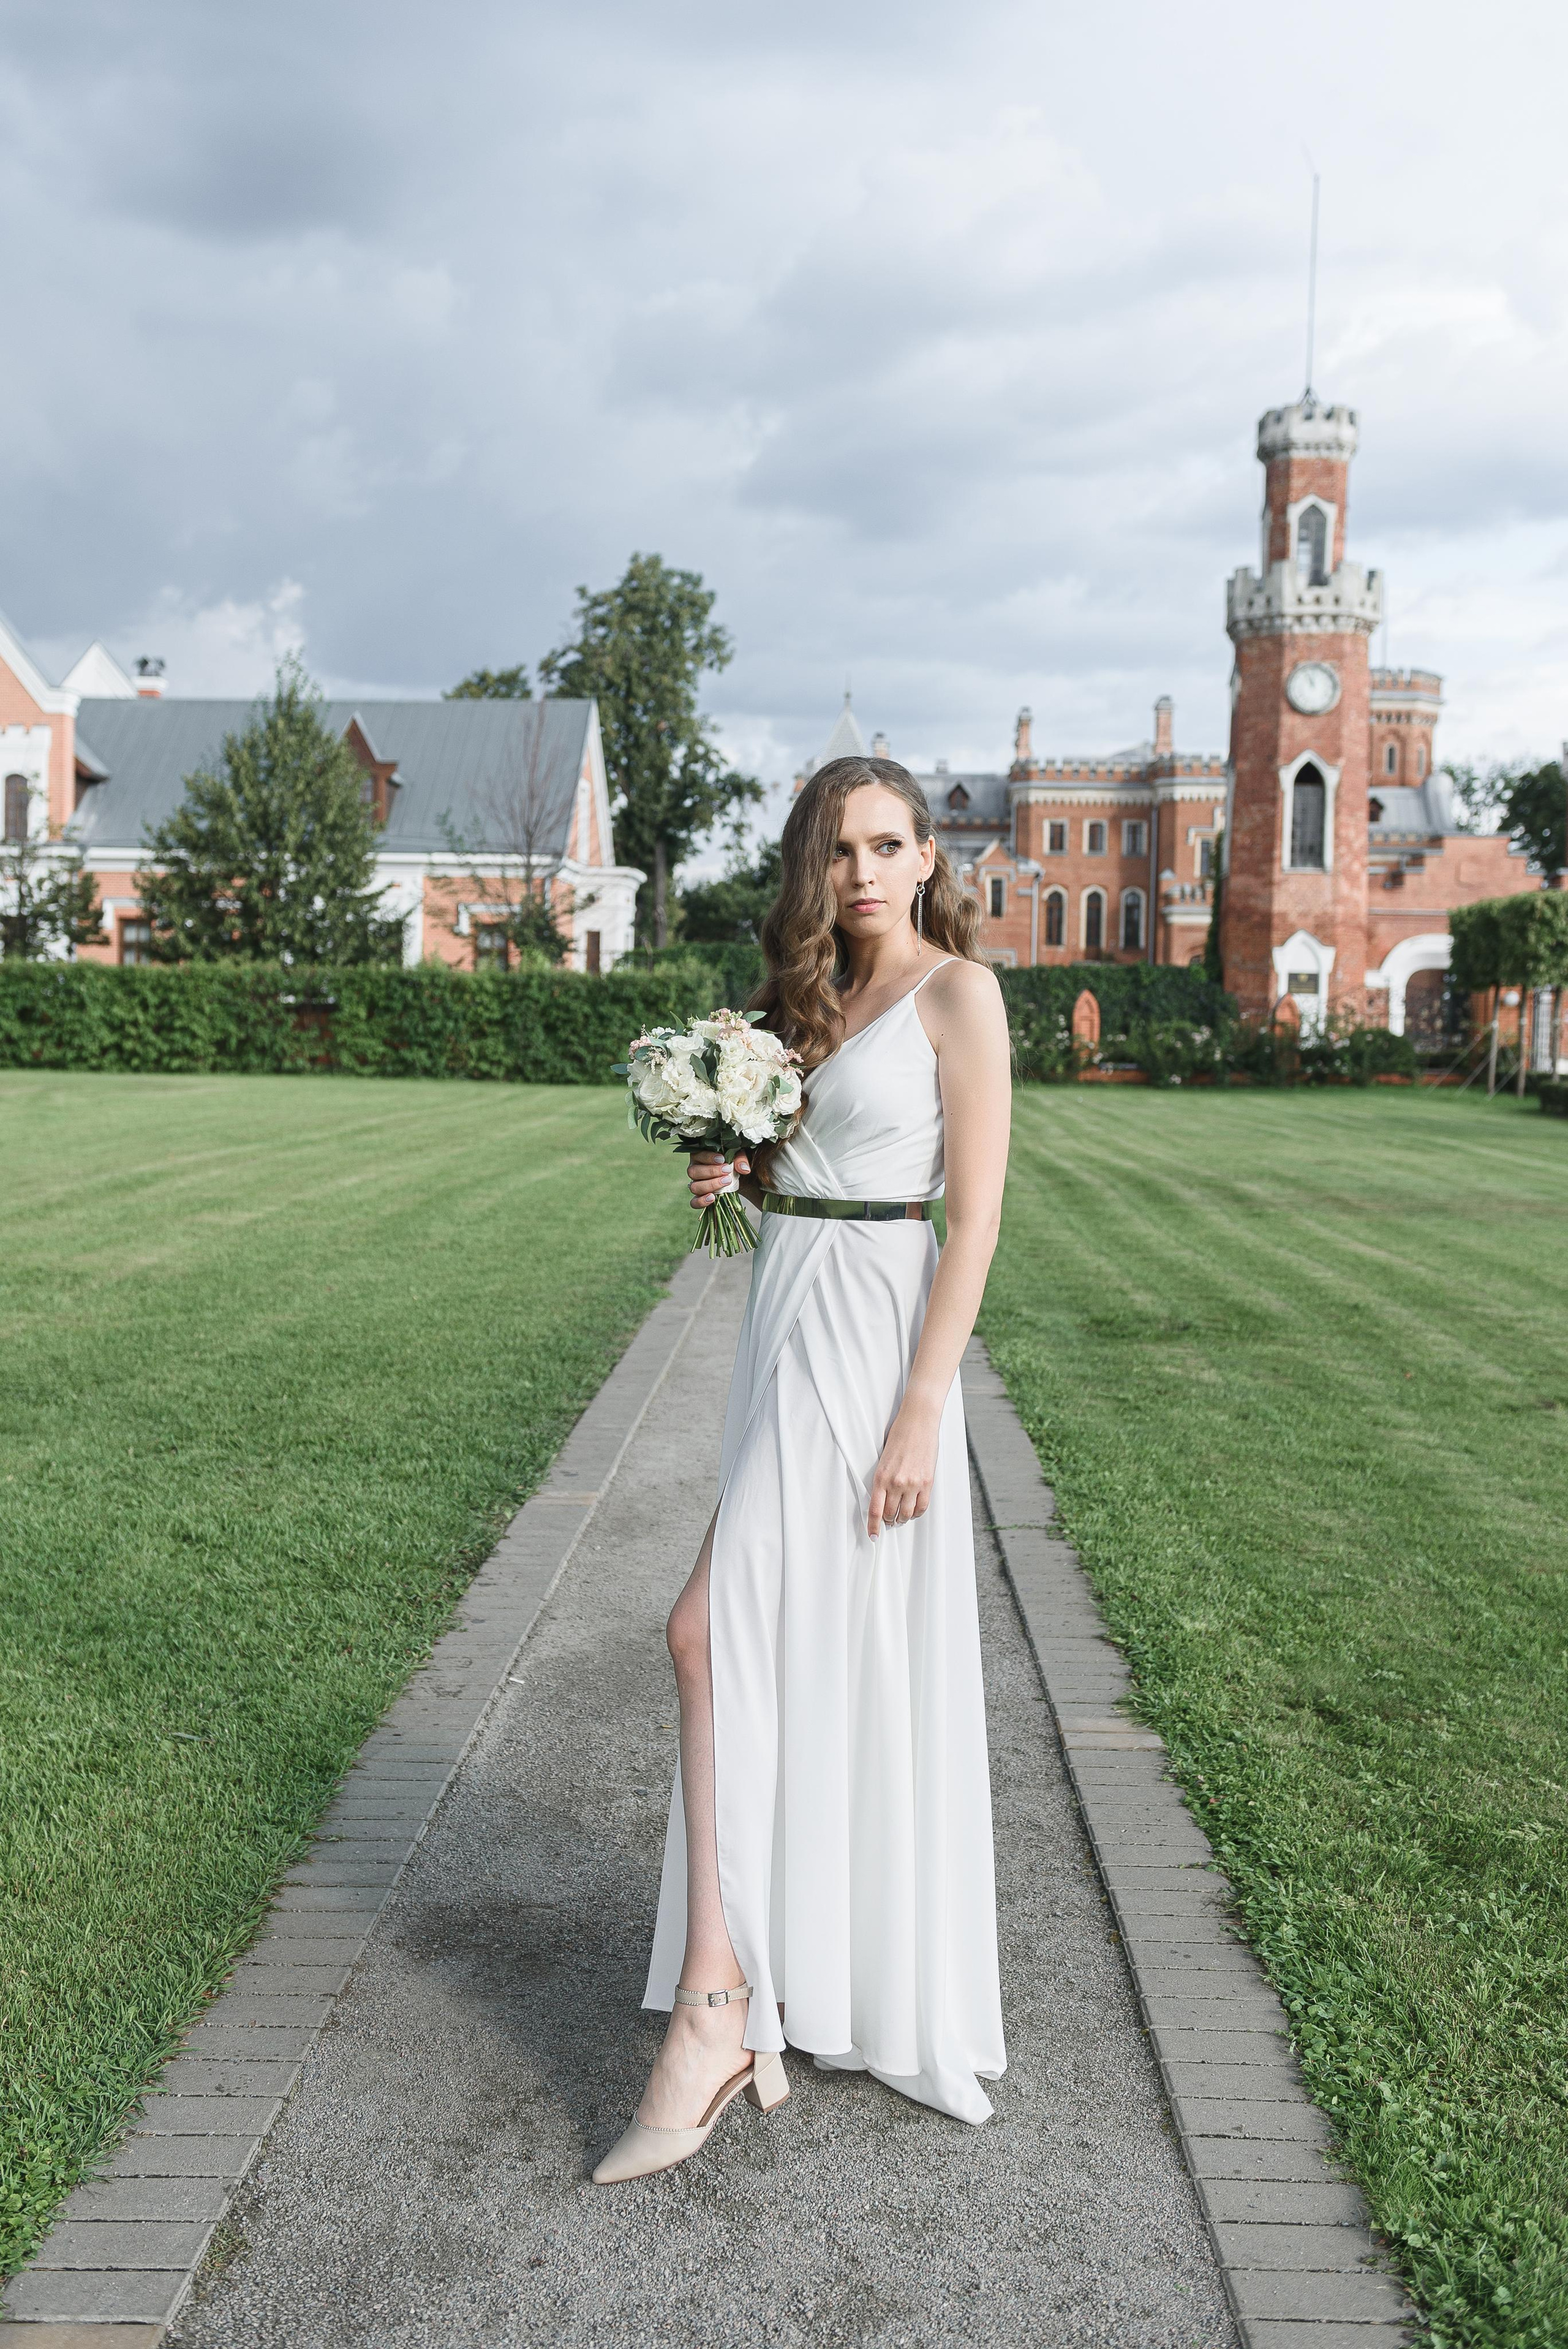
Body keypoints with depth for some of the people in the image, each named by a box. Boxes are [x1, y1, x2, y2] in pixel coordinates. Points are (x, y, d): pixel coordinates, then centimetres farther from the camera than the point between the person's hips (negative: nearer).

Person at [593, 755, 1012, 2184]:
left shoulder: (958, 991, -8)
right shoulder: (819, 991, 15)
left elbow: (977, 1214, -13)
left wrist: (920, 1412, -19)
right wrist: (735, 1175, 1)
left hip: (869, 1338, -8)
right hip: (789, 1325, 8)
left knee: (719, 1633, -14)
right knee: (814, 1664, 13)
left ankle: (712, 2013, -7)